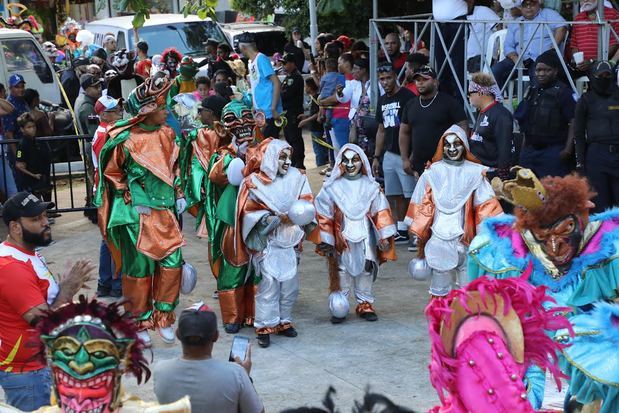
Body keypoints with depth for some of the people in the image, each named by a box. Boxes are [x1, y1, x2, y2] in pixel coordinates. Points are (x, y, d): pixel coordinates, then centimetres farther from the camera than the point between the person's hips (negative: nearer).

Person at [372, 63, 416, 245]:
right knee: (394, 195, 9)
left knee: (410, 195, -7)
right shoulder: (382, 101, 15)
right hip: (389, 154, 8)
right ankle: (401, 232, 15)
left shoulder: (407, 96, -9)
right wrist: (376, 157, 17)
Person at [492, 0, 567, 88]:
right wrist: (515, 59, -8)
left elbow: (561, 27, -4)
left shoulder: (547, 14, 14)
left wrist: (553, 49, -16)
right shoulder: (514, 24, 24)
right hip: (520, 59, 4)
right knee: (495, 71, -20)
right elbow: (508, 46, 15)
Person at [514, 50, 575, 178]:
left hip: (553, 151, -7)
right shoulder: (532, 91, 14)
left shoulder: (562, 91, -8)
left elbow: (573, 122, -12)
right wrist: (524, 146, 18)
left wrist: (568, 149, -18)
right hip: (530, 150, 7)